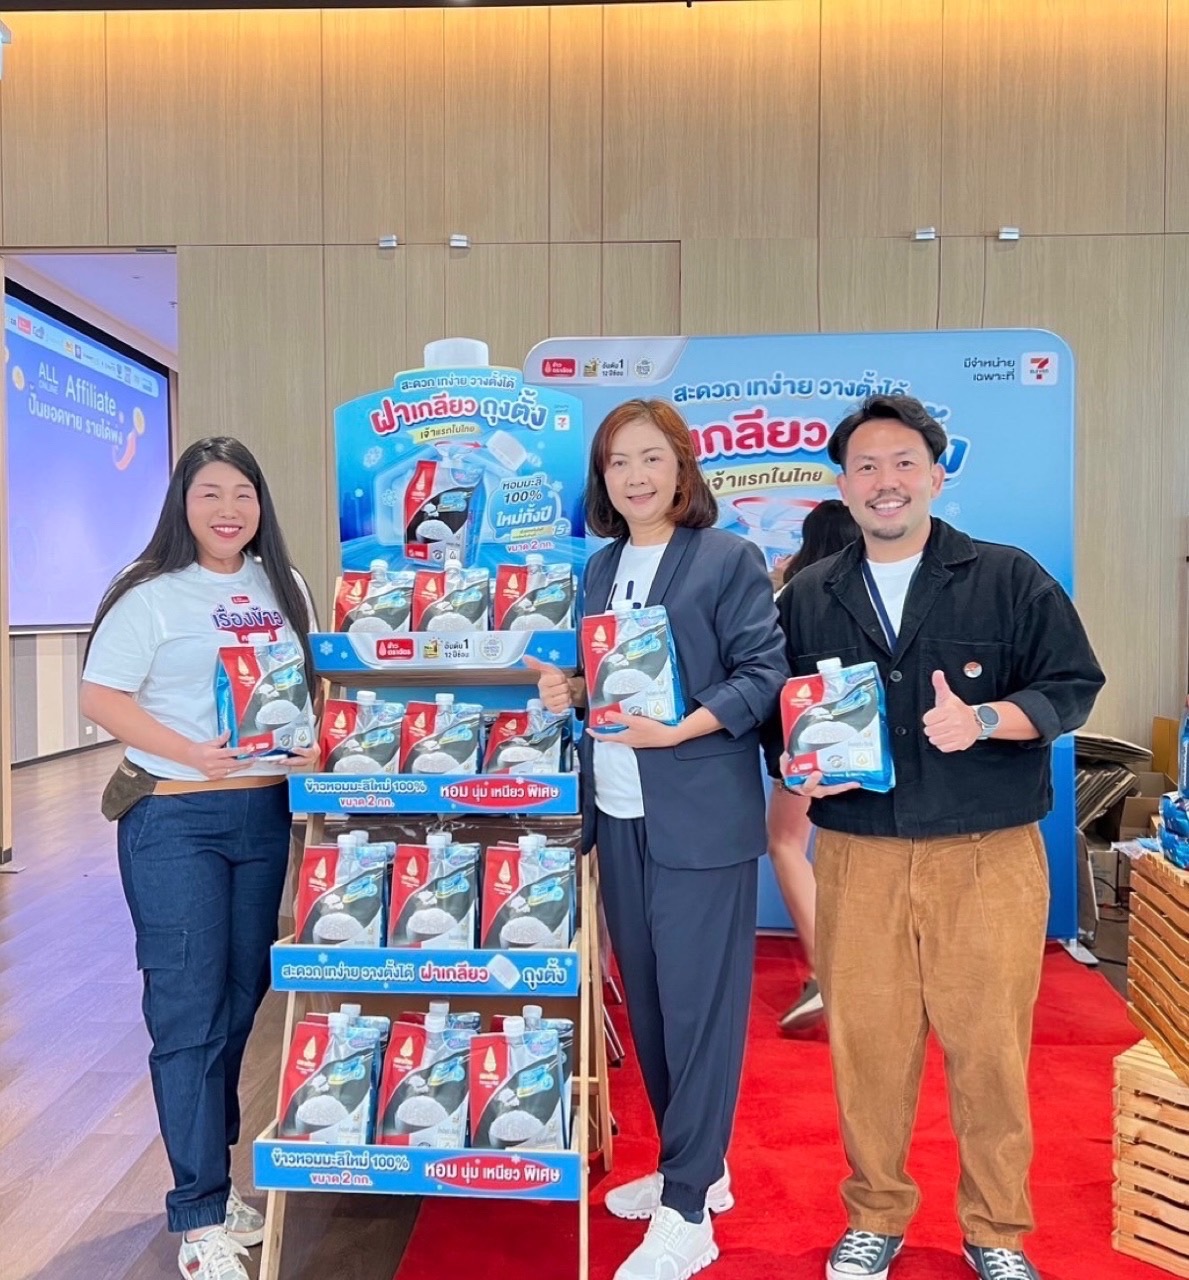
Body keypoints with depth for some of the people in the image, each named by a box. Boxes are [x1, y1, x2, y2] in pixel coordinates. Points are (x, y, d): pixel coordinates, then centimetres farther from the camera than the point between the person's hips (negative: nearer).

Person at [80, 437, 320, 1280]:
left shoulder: (284, 589, 10)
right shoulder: (151, 595, -6)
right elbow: (102, 696, -10)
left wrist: (315, 744, -4)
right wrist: (190, 753, -23)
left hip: (267, 812, 6)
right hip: (175, 817, -5)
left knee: (244, 994, 14)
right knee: (188, 1007, 1)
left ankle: (211, 1173, 35)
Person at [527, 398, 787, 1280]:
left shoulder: (729, 558, -7)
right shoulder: (602, 567, 12)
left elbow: (765, 675, -12)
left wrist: (679, 730, -23)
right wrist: (568, 690, -3)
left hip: (701, 817, -7)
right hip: (619, 812, 7)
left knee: (697, 1003, 3)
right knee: (647, 1000, 16)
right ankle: (696, 1166, 36)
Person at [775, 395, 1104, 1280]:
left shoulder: (1009, 579, 2)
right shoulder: (809, 599, 10)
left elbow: (1073, 685, 0)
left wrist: (986, 719, -18)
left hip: (991, 855, -1)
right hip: (858, 859, 2)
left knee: (990, 1044, 6)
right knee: (867, 1043, 9)